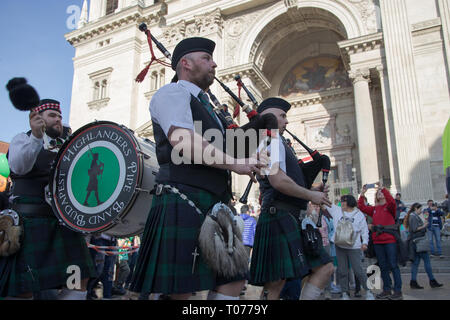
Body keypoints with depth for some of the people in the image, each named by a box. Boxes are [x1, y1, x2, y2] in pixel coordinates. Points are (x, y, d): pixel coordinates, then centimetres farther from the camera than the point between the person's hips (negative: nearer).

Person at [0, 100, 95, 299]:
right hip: (32, 222, -5)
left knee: (79, 283, -1)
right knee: (24, 289, -5)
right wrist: (36, 136, -32)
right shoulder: (23, 139, 4)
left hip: (64, 222, 6)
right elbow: (19, 166, -17)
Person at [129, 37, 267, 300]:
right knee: (179, 290, -5)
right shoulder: (173, 93, -1)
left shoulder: (205, 106, 27)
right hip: (183, 202, -9)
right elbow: (182, 140, -19)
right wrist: (237, 163, -14)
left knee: (233, 279, 8)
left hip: (215, 205, 9)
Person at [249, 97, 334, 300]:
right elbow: (277, 180, -21)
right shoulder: (272, 141, -6)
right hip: (281, 219, -11)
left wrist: (310, 192, 17)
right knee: (275, 283, -7)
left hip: (291, 221, 11)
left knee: (325, 268, 9)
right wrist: (311, 195, -9)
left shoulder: (276, 143, 26)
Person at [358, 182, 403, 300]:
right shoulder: (374, 209, 13)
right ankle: (387, 290, 19)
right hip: (377, 241, 5)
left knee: (393, 266, -1)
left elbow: (392, 201, -21)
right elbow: (361, 207, 7)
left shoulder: (389, 206, 0)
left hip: (390, 240, -5)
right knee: (383, 267, 11)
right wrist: (362, 193, -1)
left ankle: (398, 291, 5)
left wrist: (383, 188, -21)